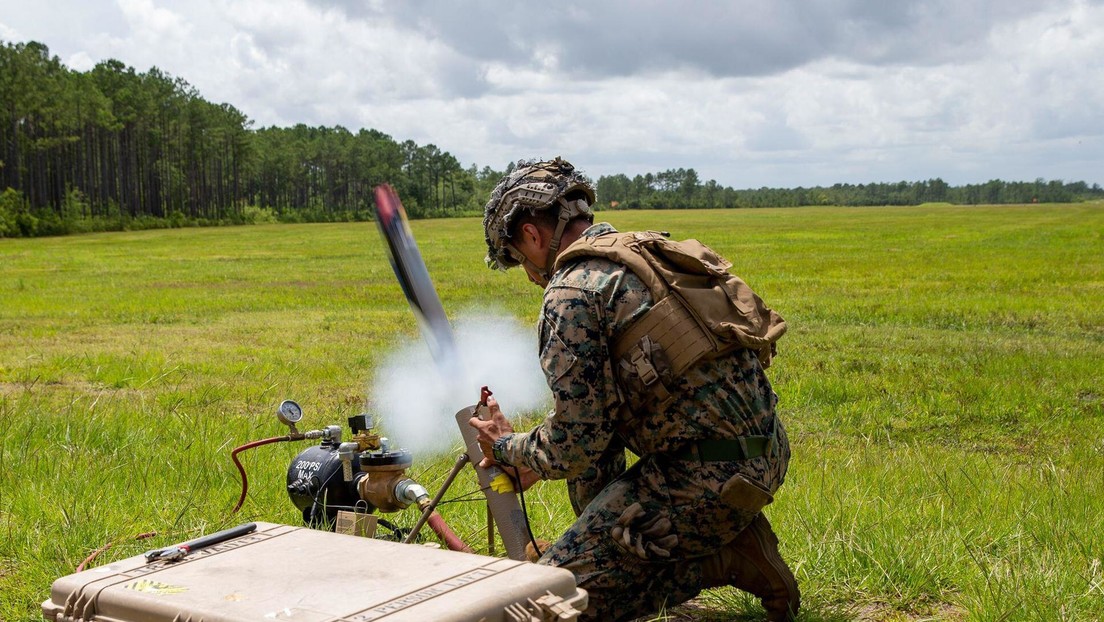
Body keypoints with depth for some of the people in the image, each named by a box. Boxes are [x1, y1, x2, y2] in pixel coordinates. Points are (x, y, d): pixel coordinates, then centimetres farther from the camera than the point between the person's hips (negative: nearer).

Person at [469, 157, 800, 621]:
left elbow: (575, 444, -12)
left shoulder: (572, 291, -12)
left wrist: (507, 449, 8)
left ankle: (727, 560, -2)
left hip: (711, 477, -9)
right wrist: (534, 462, 27)